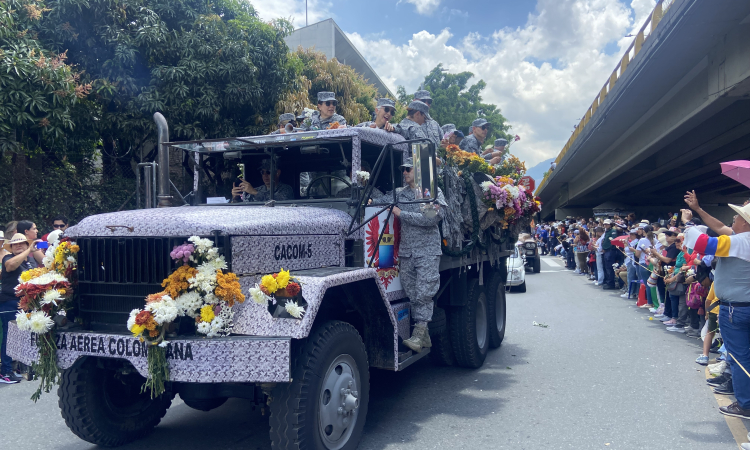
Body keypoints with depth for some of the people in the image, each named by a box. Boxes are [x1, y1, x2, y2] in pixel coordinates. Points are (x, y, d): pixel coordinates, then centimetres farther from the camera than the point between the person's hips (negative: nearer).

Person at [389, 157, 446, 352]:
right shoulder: (400, 193, 14)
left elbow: (431, 219, -12)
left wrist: (401, 213, -10)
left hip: (428, 250, -4)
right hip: (406, 251, 5)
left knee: (424, 293, -9)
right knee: (412, 293, 4)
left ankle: (418, 335, -9)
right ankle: (424, 336, 12)